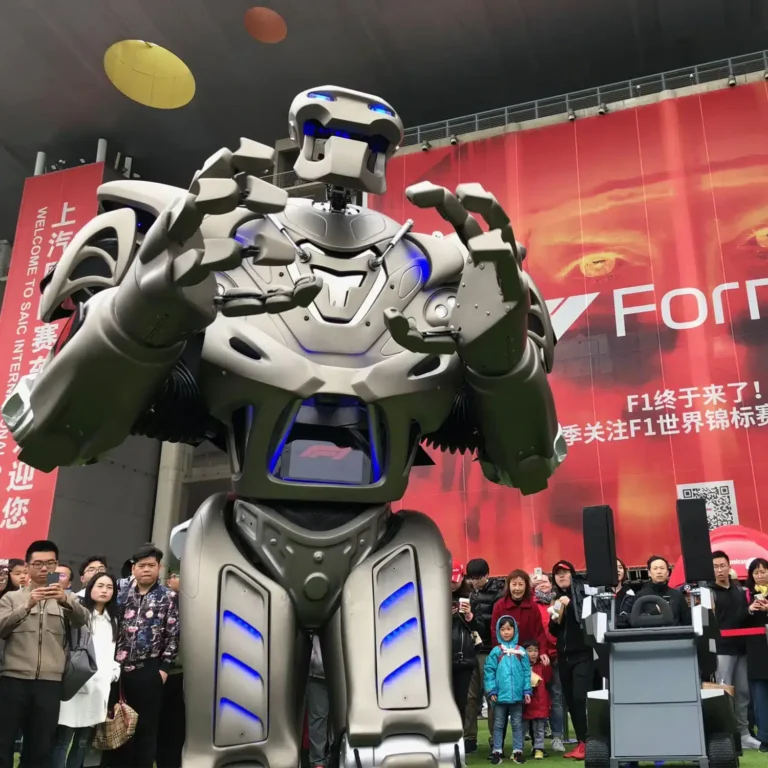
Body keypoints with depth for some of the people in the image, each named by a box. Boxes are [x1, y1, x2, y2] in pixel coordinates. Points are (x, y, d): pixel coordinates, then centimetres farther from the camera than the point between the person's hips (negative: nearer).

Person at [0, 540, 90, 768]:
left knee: (40, 747, 4)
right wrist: (27, 606, -19)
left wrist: (65, 600, -28)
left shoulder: (67, 598, 14)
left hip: (50, 682, 1)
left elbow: (82, 619, -7)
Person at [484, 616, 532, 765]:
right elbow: (489, 672, -4)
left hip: (517, 694, 1)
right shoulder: (495, 652, -3)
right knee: (499, 724, 10)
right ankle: (497, 751, 18)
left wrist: (527, 691, -3)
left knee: (517, 724, 12)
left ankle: (517, 751, 21)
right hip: (500, 694, -1)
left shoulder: (521, 651, 1)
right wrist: (491, 691, -10)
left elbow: (526, 672, 2)